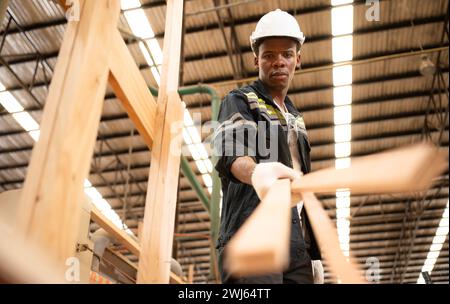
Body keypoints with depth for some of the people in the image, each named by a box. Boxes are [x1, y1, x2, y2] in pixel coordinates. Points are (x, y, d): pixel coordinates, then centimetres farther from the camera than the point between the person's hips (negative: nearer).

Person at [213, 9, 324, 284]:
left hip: (298, 245, 7)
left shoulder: (297, 120, 25)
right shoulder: (239, 101, 5)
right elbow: (230, 150, -18)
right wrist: (257, 172, -42)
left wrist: (315, 253, 20)